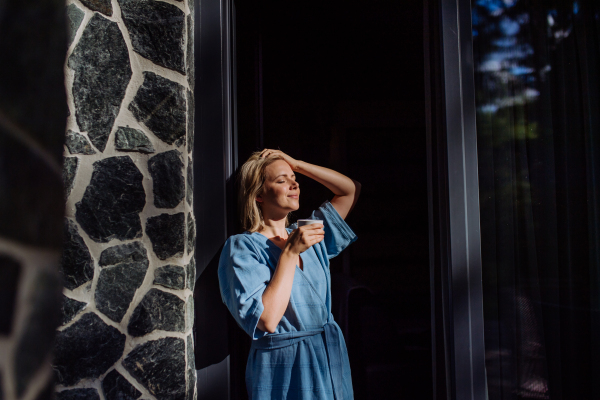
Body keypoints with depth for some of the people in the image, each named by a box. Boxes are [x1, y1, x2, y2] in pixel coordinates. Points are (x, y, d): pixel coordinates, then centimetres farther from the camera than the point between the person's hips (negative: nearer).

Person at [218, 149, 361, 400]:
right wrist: (290, 252, -21)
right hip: (285, 372, -6)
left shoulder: (309, 236, 8)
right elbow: (267, 320, -23)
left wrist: (296, 164, 3)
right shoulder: (241, 247, -12)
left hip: (332, 358, 6)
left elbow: (351, 189, 11)